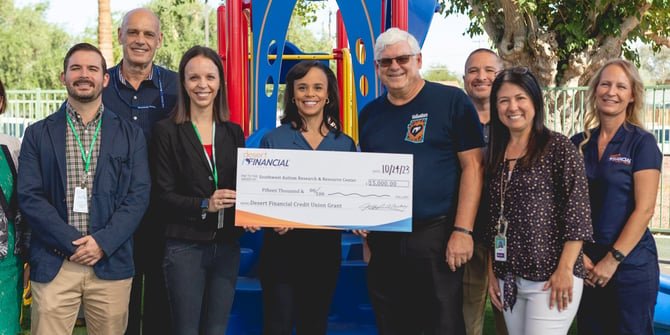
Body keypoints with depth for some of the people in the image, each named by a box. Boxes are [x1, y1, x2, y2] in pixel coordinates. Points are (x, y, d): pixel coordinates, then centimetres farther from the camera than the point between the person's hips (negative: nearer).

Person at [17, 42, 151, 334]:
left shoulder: (130, 135, 9)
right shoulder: (38, 134, 7)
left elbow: (138, 195, 1)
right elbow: (28, 197, 0)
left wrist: (103, 242, -11)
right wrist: (72, 242, -10)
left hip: (111, 263, 1)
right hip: (53, 265, 0)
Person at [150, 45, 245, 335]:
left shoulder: (233, 132, 9)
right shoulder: (167, 131, -3)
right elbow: (163, 196, -7)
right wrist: (204, 205, -21)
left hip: (227, 246, 4)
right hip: (185, 246, -4)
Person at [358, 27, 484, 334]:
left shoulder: (451, 101, -4)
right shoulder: (370, 113, 11)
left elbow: (472, 166, -8)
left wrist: (462, 230, -15)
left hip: (436, 237, -5)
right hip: (383, 240, 5)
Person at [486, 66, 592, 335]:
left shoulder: (558, 147, -5)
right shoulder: (496, 155, 11)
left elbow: (578, 214, -10)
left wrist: (565, 270, -15)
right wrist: (491, 272, 10)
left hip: (552, 280, -5)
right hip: (509, 281, 6)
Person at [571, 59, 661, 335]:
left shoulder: (642, 143, -6)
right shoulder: (579, 143, 5)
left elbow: (644, 209, -12)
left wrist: (612, 260, -14)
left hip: (631, 263, -4)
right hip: (586, 263, 4)